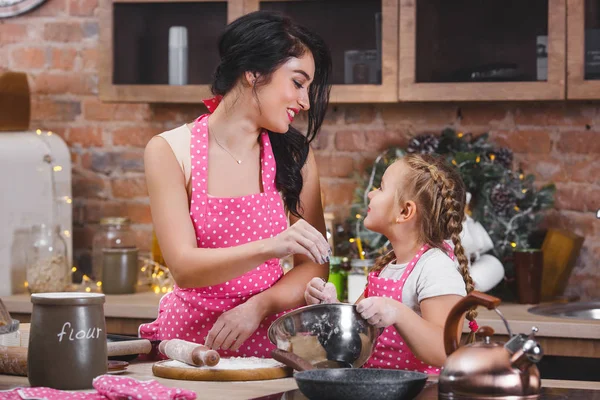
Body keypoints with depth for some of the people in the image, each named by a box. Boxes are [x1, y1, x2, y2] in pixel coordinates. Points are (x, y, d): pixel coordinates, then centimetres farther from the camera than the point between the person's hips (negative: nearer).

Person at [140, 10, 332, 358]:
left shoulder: (295, 156, 7)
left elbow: (315, 266, 8)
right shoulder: (170, 151, -2)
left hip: (268, 339, 2)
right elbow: (183, 268, -11)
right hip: (192, 337, -1)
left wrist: (257, 307, -10)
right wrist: (268, 249, -26)